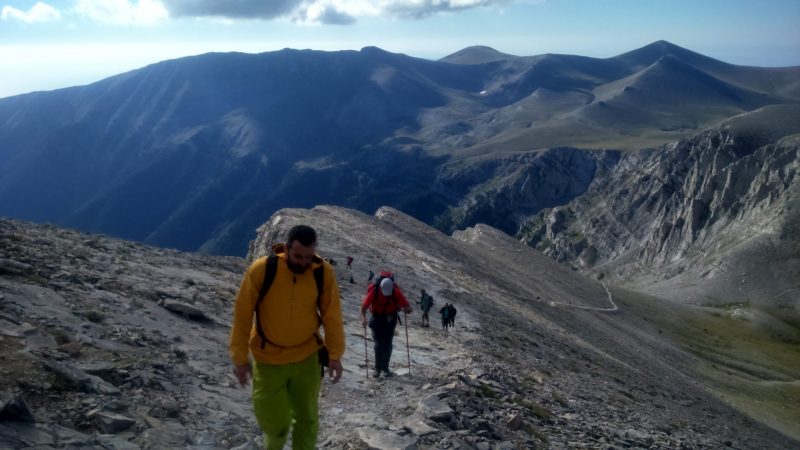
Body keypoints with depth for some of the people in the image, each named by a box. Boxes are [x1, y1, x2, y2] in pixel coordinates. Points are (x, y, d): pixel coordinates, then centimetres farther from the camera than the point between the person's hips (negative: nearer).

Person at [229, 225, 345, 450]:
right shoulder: (261, 269, -20)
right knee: (274, 421, 4)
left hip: (307, 357, 2)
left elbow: (332, 315, -5)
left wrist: (335, 354, -3)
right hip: (268, 358, -1)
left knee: (307, 418, 11)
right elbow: (243, 314, -11)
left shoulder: (323, 272, -15)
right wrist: (240, 358, -7)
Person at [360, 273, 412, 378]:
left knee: (388, 344, 3)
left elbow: (406, 305, -18)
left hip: (390, 318, 1)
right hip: (377, 318, -1)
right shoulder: (374, 291, -24)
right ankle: (377, 368, 5)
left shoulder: (396, 292, -21)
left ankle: (385, 367, 14)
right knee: (379, 344, -4)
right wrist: (363, 317, -38)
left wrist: (407, 309, -41)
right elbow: (364, 306, -21)